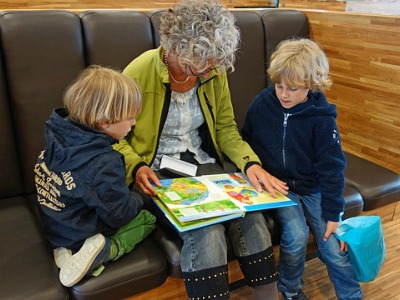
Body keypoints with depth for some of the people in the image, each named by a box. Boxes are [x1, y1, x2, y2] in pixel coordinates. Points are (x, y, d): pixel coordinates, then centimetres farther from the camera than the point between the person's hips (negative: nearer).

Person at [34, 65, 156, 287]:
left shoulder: (60, 135, -9)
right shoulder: (104, 163, -32)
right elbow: (119, 214, -22)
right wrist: (139, 198, -1)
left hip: (56, 225, 7)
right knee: (149, 217, 7)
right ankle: (104, 250, -13)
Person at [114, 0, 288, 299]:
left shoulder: (215, 72, -1)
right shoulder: (140, 72, -14)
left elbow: (226, 128, 7)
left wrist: (250, 162, -10)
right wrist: (136, 167, -22)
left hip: (204, 164, 4)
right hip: (158, 173, -3)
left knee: (252, 219, -20)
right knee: (207, 233, -29)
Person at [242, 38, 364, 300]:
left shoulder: (321, 118, -12)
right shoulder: (261, 104, -7)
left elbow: (332, 167, -8)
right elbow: (247, 142, 8)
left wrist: (333, 213, -8)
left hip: (312, 187, 0)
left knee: (333, 246, -7)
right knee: (296, 234, -21)